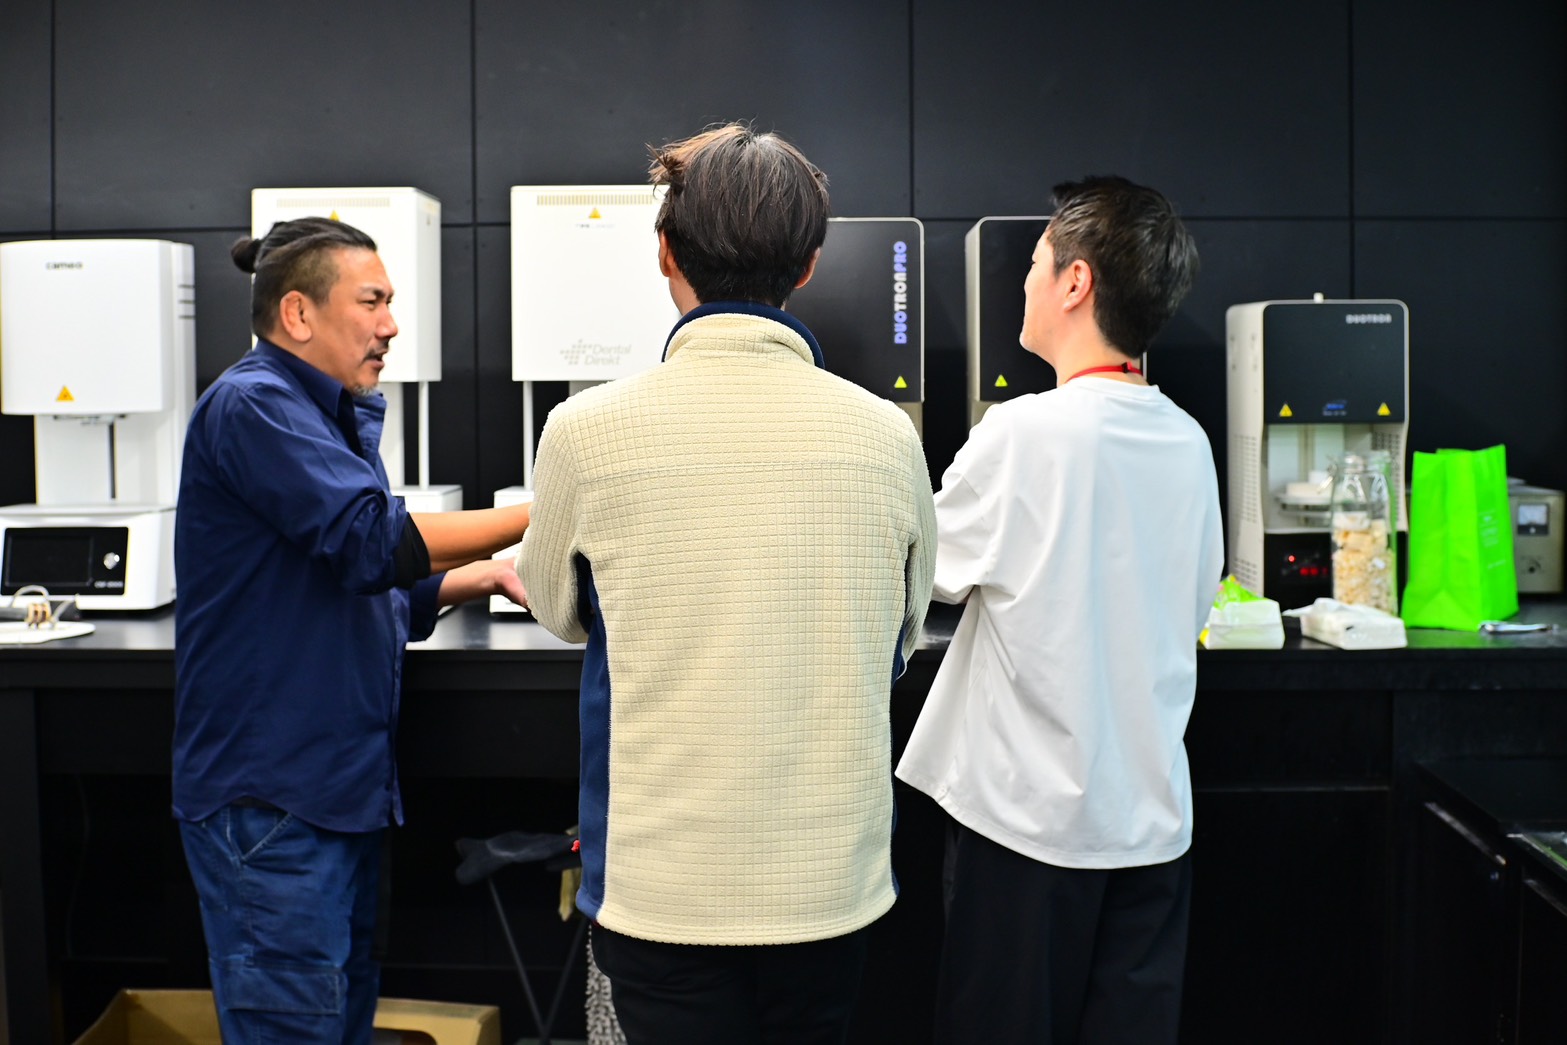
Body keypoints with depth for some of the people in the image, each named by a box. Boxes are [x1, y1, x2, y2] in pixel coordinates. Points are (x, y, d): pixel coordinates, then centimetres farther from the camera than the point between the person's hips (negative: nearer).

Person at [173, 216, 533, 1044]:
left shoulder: (334, 417, 18)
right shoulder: (252, 404, -13)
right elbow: (373, 540, -23)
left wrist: (484, 575, 9)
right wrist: (536, 516, -18)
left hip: (340, 783, 10)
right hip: (270, 793, -10)